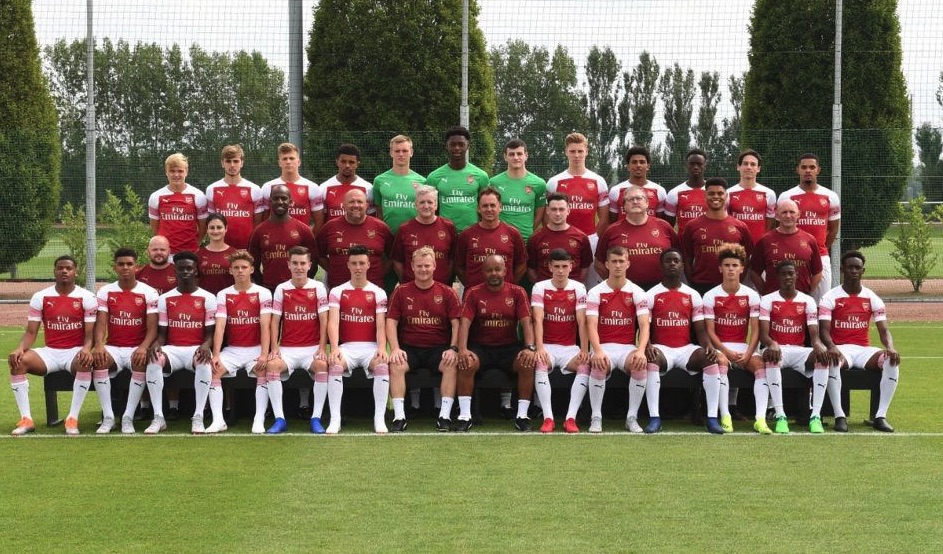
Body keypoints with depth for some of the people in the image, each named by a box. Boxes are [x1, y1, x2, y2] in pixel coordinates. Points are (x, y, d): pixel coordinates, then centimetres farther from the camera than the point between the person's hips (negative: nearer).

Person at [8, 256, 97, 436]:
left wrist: (86, 349, -29)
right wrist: (20, 348, -18)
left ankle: (73, 419, -32)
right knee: (18, 362, -24)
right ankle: (26, 419, -23)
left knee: (85, 363, -38)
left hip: (75, 351, -3)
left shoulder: (86, 298, -2)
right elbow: (31, 332, 3)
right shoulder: (40, 297, 4)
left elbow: (90, 333, -6)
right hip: (49, 352, 3)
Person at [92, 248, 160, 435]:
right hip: (113, 348, 2)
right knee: (98, 360, -31)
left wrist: (143, 348, -27)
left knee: (141, 362, -36)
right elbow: (101, 323, -2)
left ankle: (128, 417, -30)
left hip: (137, 348, -2)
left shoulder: (149, 293, 1)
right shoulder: (105, 292, 7)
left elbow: (152, 328, -7)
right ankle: (108, 417, -27)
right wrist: (99, 345, -24)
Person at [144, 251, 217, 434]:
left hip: (197, 349, -2)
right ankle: (158, 417, -28)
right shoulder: (165, 299, 10)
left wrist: (206, 345, -22)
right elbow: (162, 332, 9)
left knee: (205, 363, -38)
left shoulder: (207, 298, 5)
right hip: (172, 349, 2)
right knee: (153, 362, -32)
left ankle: (198, 417, -31)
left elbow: (210, 332, 2)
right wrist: (156, 344, -16)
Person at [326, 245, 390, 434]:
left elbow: (380, 325, 0)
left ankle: (379, 419, -27)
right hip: (346, 346, 0)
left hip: (370, 346, 0)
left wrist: (382, 348, -20)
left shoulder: (378, 293, 9)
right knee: (334, 365, -33)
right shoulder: (337, 292, 8)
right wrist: (334, 348, -23)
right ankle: (335, 420, -31)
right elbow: (333, 322, -5)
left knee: (383, 366, -33)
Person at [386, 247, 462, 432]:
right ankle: (399, 417, -28)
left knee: (452, 365, -31)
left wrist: (453, 348, -14)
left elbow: (456, 323, 0)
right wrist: (395, 348, -13)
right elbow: (391, 321, 1)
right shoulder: (401, 292, 6)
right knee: (396, 366, -30)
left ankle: (444, 416, -27)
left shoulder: (447, 293, 5)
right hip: (409, 347, 1)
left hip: (439, 348, 0)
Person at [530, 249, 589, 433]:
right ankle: (548, 418, -35)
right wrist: (539, 348, -26)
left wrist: (584, 350, -19)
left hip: (570, 347, 1)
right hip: (547, 346, -1)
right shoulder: (540, 288, -1)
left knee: (585, 365, -29)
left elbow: (582, 321, -7)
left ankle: (571, 418, -29)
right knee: (540, 364, -33)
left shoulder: (578, 288, 1)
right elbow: (538, 320, -12)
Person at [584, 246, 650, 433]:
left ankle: (632, 417, -16)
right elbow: (592, 325, -9)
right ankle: (596, 417, -18)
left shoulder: (637, 293, 4)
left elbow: (644, 325, -6)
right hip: (603, 346, -1)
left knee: (640, 365, -33)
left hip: (628, 347, 1)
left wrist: (641, 351, -26)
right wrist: (598, 351, -28)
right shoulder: (595, 292, 1)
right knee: (599, 366, -35)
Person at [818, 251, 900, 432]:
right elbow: (824, 330, -10)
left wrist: (890, 348, -21)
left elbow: (883, 330, 2)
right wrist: (831, 347, -32)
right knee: (832, 360, -39)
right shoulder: (830, 298, 0)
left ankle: (880, 416, -24)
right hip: (840, 349, -3)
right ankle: (839, 416, -35)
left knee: (892, 360, -26)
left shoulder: (872, 299, 8)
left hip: (864, 349, 3)